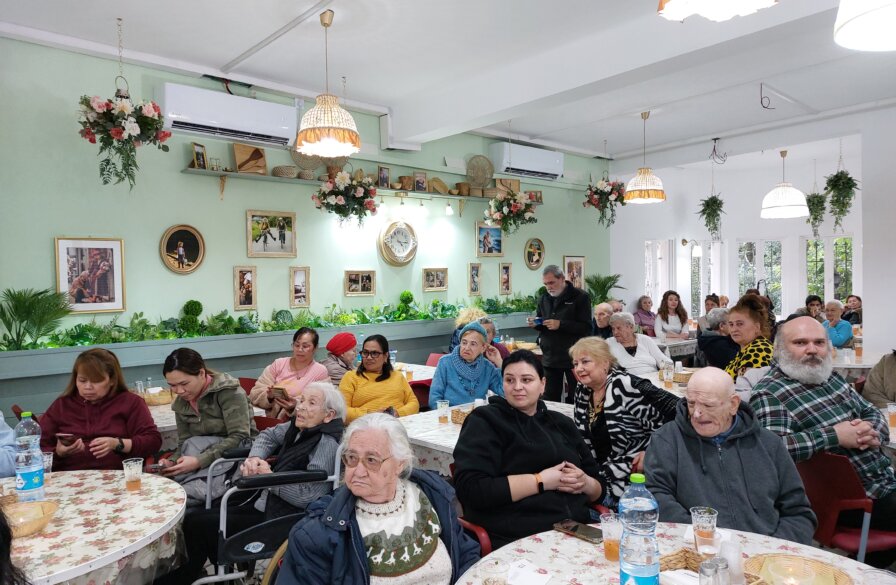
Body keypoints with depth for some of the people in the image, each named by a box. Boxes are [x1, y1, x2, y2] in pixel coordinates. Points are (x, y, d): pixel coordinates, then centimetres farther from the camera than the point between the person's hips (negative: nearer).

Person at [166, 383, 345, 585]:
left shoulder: (327, 444, -22)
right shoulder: (300, 426, 5)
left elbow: (309, 497, -29)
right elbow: (269, 435, 19)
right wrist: (254, 458, -4)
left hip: (282, 521, -9)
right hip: (266, 504, 9)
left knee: (197, 525, -5)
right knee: (193, 519, 5)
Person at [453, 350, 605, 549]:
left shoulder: (562, 423, 17)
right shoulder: (485, 420, 1)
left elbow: (599, 487, 20)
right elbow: (471, 489, -12)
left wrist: (584, 483, -3)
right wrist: (541, 481, -11)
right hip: (516, 539, -6)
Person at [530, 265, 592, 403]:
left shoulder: (580, 297, -8)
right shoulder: (544, 298, 11)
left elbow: (586, 327, -15)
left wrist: (560, 325, -23)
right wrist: (535, 324, -2)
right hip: (550, 358, 5)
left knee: (575, 399, 5)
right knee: (550, 399, 9)